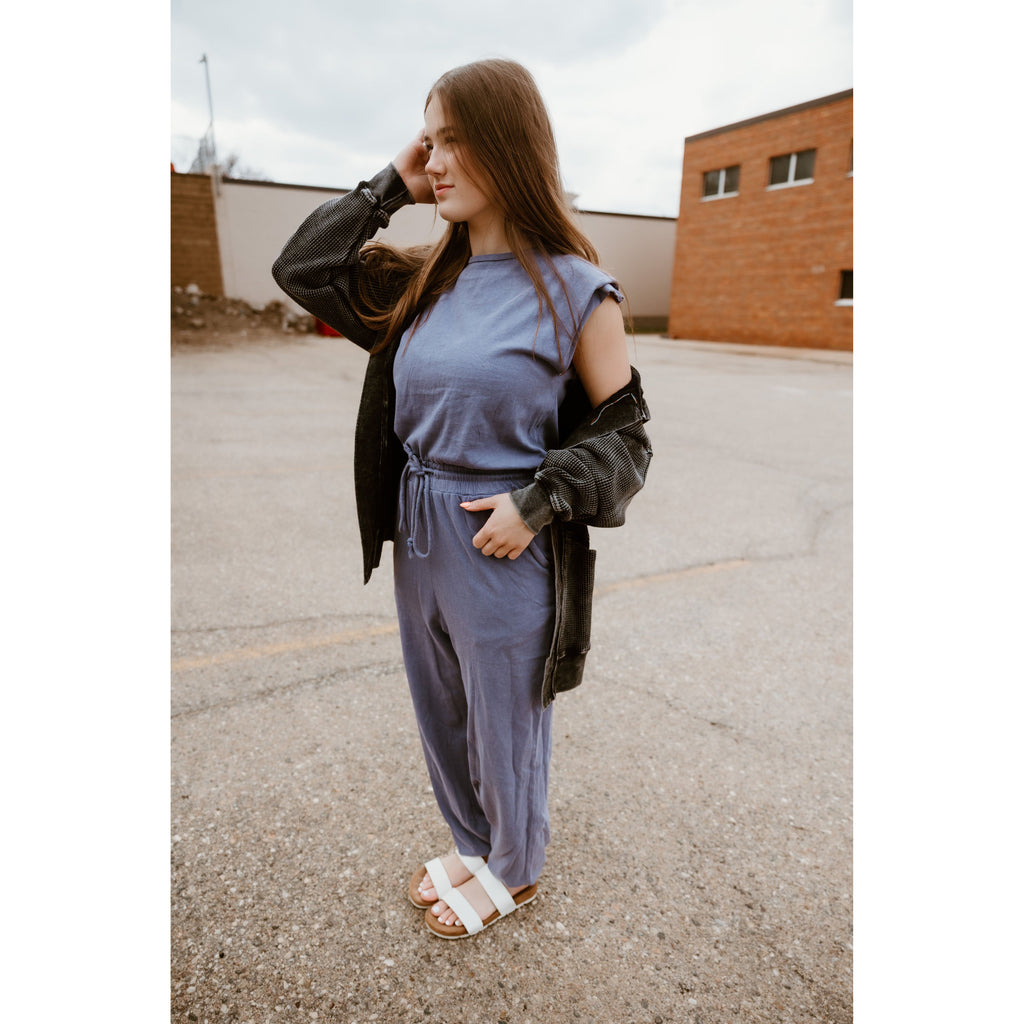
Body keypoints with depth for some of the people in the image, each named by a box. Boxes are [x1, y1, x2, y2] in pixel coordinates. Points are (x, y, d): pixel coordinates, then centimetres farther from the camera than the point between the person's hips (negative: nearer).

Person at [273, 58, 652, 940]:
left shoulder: (575, 292, -10)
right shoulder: (424, 282, 6)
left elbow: (624, 437, -7)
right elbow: (303, 269, 11)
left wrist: (538, 501, -20)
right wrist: (390, 188, 5)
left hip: (504, 550, -6)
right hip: (418, 543, 6)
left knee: (505, 726, 15)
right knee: (441, 715, 22)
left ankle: (514, 870, 45)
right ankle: (473, 844, 50)